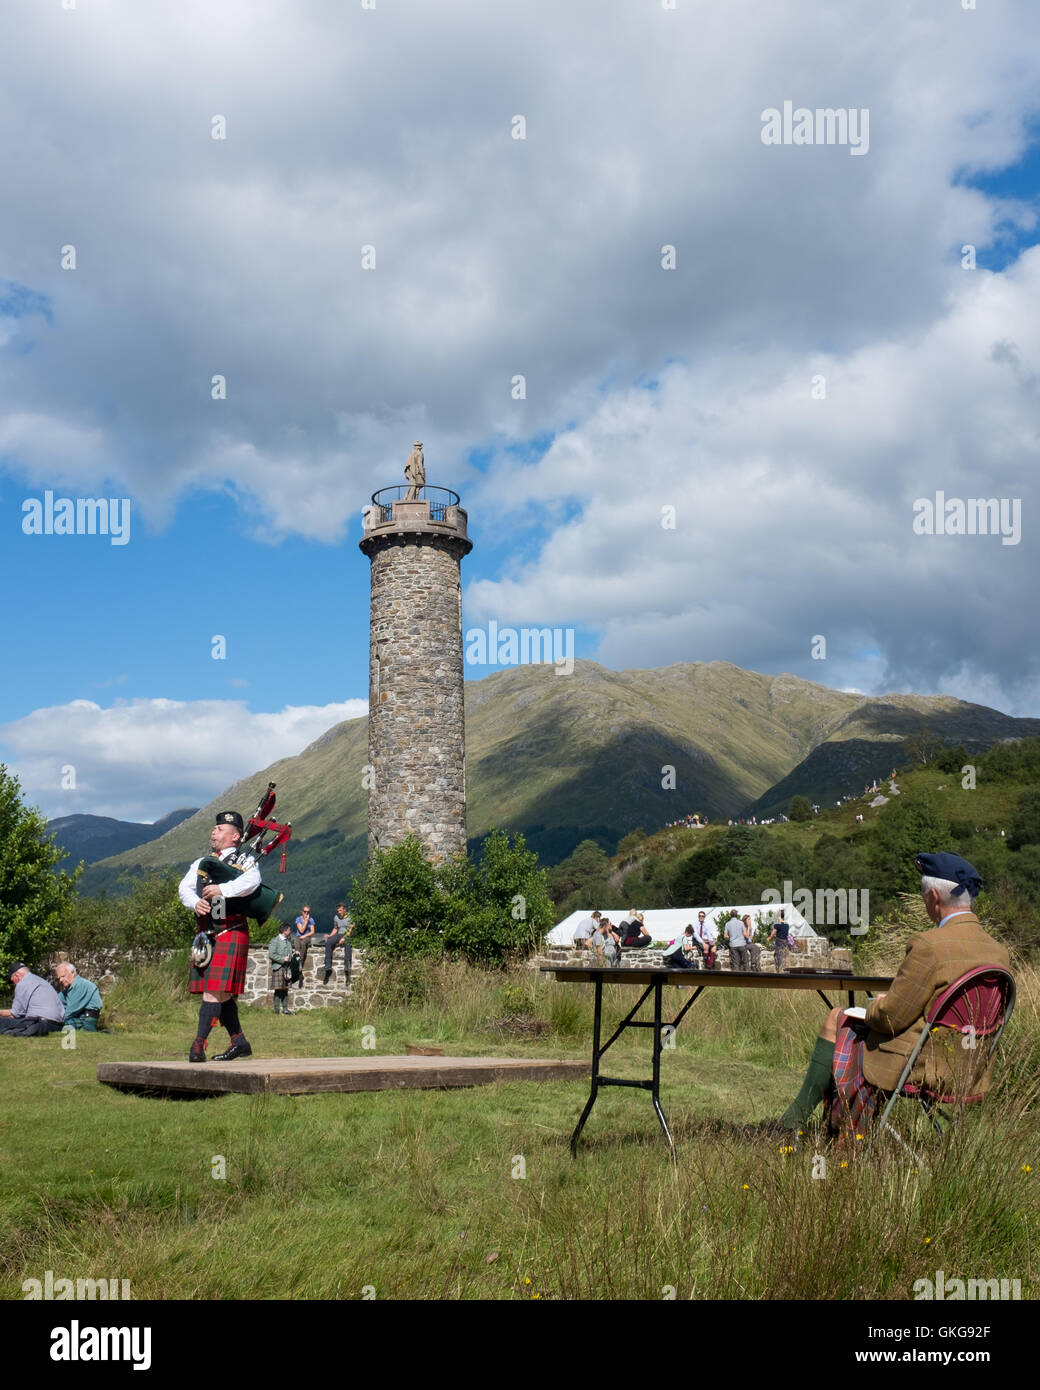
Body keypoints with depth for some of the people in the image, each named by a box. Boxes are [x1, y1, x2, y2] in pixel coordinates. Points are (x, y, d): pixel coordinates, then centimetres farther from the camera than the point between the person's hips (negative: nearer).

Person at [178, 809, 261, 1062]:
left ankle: (199, 1043, -16)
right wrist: (195, 903, -15)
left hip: (231, 932, -6)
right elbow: (184, 888, 6)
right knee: (220, 993, 10)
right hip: (206, 934, 6)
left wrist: (222, 889, -33)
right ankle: (239, 1041, 20)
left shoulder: (244, 860, 0)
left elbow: (251, 881, -21)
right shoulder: (201, 863, 19)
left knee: (216, 988, -13)